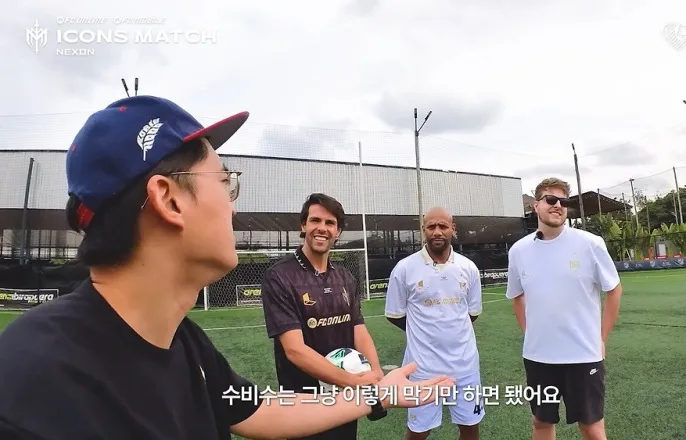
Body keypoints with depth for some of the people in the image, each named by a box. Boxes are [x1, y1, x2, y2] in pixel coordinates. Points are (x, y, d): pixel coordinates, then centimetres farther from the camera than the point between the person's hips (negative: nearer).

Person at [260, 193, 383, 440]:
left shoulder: (346, 279, 3)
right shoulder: (279, 277, -16)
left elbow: (360, 333, -2)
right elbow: (294, 349, -22)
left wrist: (376, 375, -22)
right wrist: (356, 383, -28)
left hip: (347, 400, 5)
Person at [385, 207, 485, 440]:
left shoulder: (468, 267, 0)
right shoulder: (404, 268, -9)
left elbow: (472, 313, 12)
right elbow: (395, 315, 0)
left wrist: (454, 330, 9)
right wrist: (423, 332, 7)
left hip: (464, 362, 3)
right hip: (423, 365, -3)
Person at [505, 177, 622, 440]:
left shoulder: (590, 244, -9)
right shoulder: (518, 250, -1)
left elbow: (614, 289, 1)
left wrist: (601, 339, 0)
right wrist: (530, 334, 8)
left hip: (583, 354, -2)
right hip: (537, 356, 3)